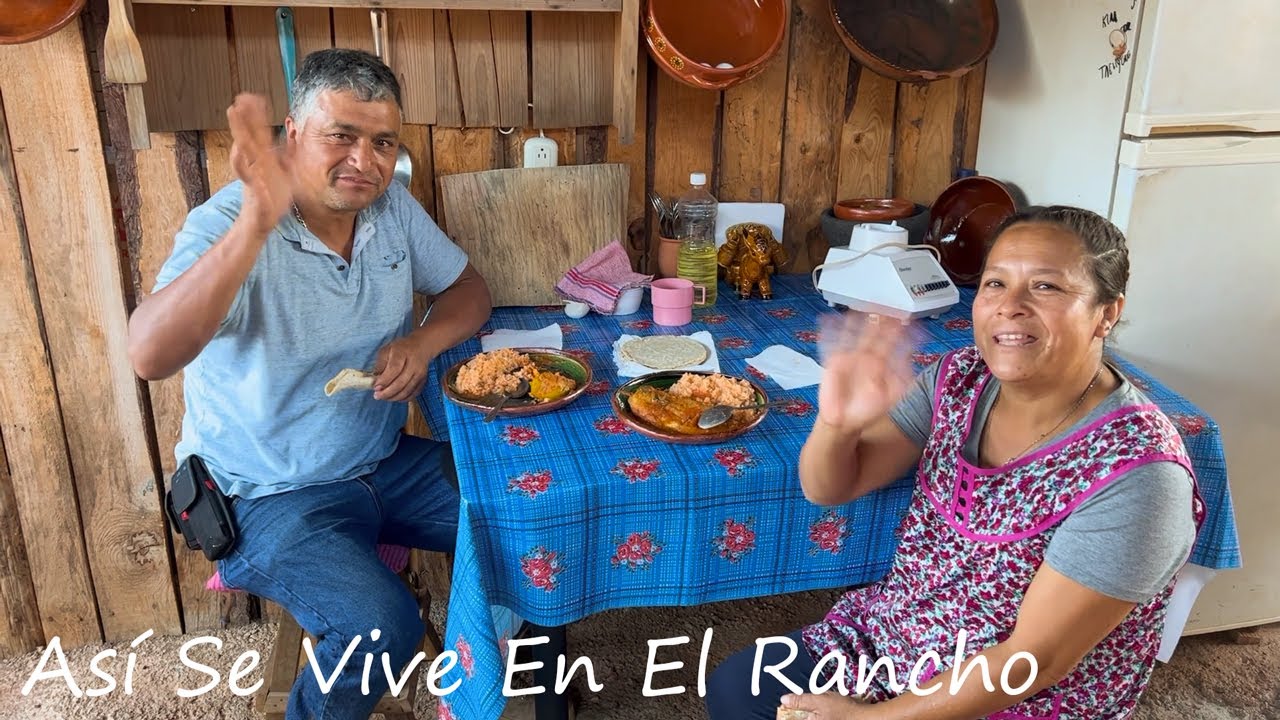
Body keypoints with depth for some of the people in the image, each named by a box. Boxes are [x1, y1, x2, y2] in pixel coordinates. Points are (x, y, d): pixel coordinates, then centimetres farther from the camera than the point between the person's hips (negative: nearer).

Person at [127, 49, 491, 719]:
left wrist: (420, 343, -13)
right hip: (274, 497, -6)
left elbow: (467, 287, 9)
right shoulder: (227, 225, -21)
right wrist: (258, 221, -46)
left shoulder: (393, 206, -2)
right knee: (382, 629, -28)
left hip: (387, 463, 7)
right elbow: (150, 356, -36)